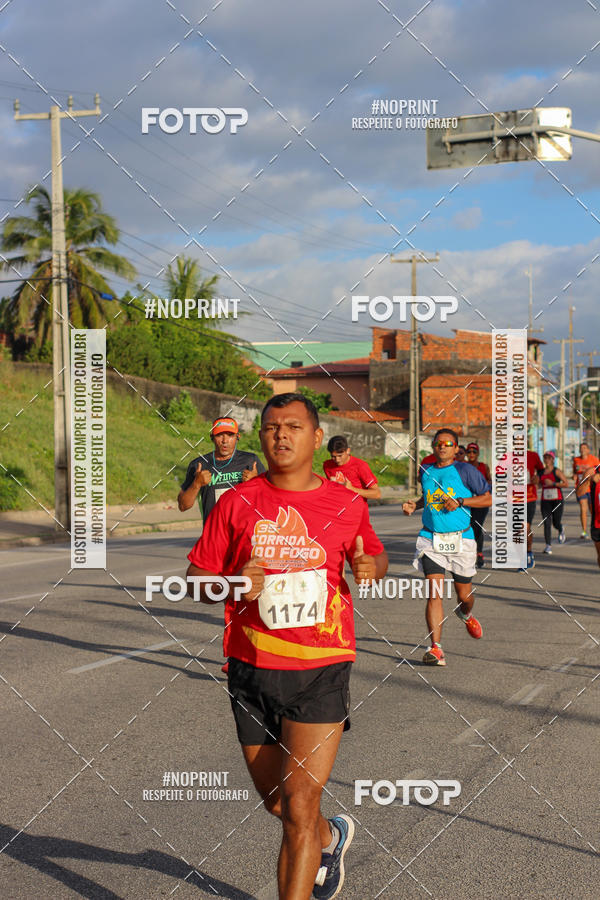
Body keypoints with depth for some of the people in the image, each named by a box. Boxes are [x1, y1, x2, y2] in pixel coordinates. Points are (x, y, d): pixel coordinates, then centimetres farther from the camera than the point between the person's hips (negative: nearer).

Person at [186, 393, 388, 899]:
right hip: (251, 670, 2)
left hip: (321, 671, -2)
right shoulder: (237, 503, 1)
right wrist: (233, 584, -17)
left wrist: (371, 567, -5)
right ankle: (331, 836, 49)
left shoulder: (347, 504, 1)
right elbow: (195, 577, 5)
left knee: (299, 809, -10)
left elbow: (375, 554, 19)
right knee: (276, 804, 17)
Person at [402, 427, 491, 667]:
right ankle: (436, 649, -15)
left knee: (464, 595, 10)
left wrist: (460, 502, -14)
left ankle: (466, 614, 49)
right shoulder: (425, 471, 10)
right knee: (434, 593, -12)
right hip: (430, 538, 2)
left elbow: (490, 498, -4)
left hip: (461, 539, -2)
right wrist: (414, 505, 9)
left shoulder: (465, 470, -3)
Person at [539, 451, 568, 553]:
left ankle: (561, 530, 39)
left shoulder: (557, 471, -5)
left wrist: (553, 483, -17)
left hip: (557, 500, -3)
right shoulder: (541, 472, 8)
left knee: (556, 523, 2)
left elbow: (566, 484, -10)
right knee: (547, 523, -9)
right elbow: (539, 484, 23)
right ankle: (548, 546, -6)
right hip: (545, 501, 3)